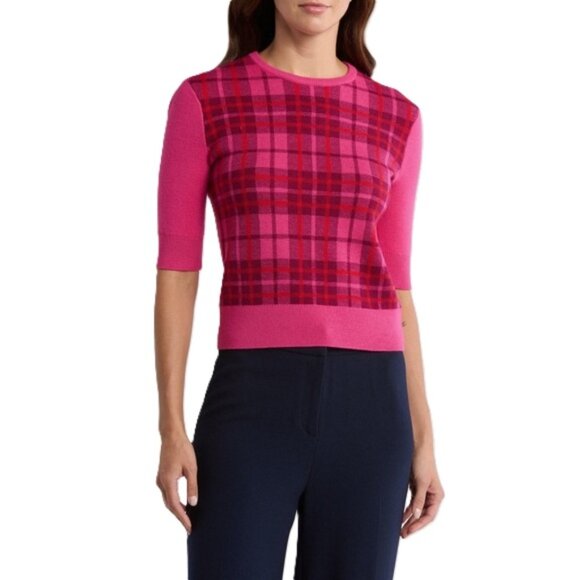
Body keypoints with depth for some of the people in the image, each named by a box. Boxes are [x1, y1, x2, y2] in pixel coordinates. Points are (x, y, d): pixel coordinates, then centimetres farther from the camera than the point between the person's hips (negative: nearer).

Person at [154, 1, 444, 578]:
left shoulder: (396, 119, 11)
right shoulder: (203, 100, 4)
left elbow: (394, 288, 13)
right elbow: (176, 271, 1)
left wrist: (423, 438, 9)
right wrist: (171, 429, -5)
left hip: (367, 406, 2)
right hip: (251, 405, -2)